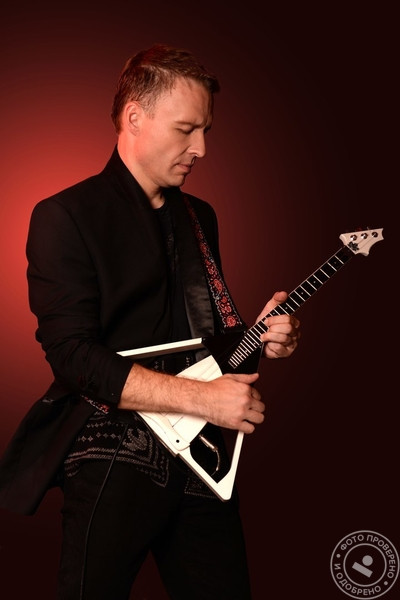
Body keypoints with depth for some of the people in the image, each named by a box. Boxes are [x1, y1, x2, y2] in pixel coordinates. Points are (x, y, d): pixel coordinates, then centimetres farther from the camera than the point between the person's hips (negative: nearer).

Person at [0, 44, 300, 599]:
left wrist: (255, 337, 1)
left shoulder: (200, 216, 14)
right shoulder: (66, 217, -8)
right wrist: (202, 397, -21)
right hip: (112, 465, -6)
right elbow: (74, 356, -18)